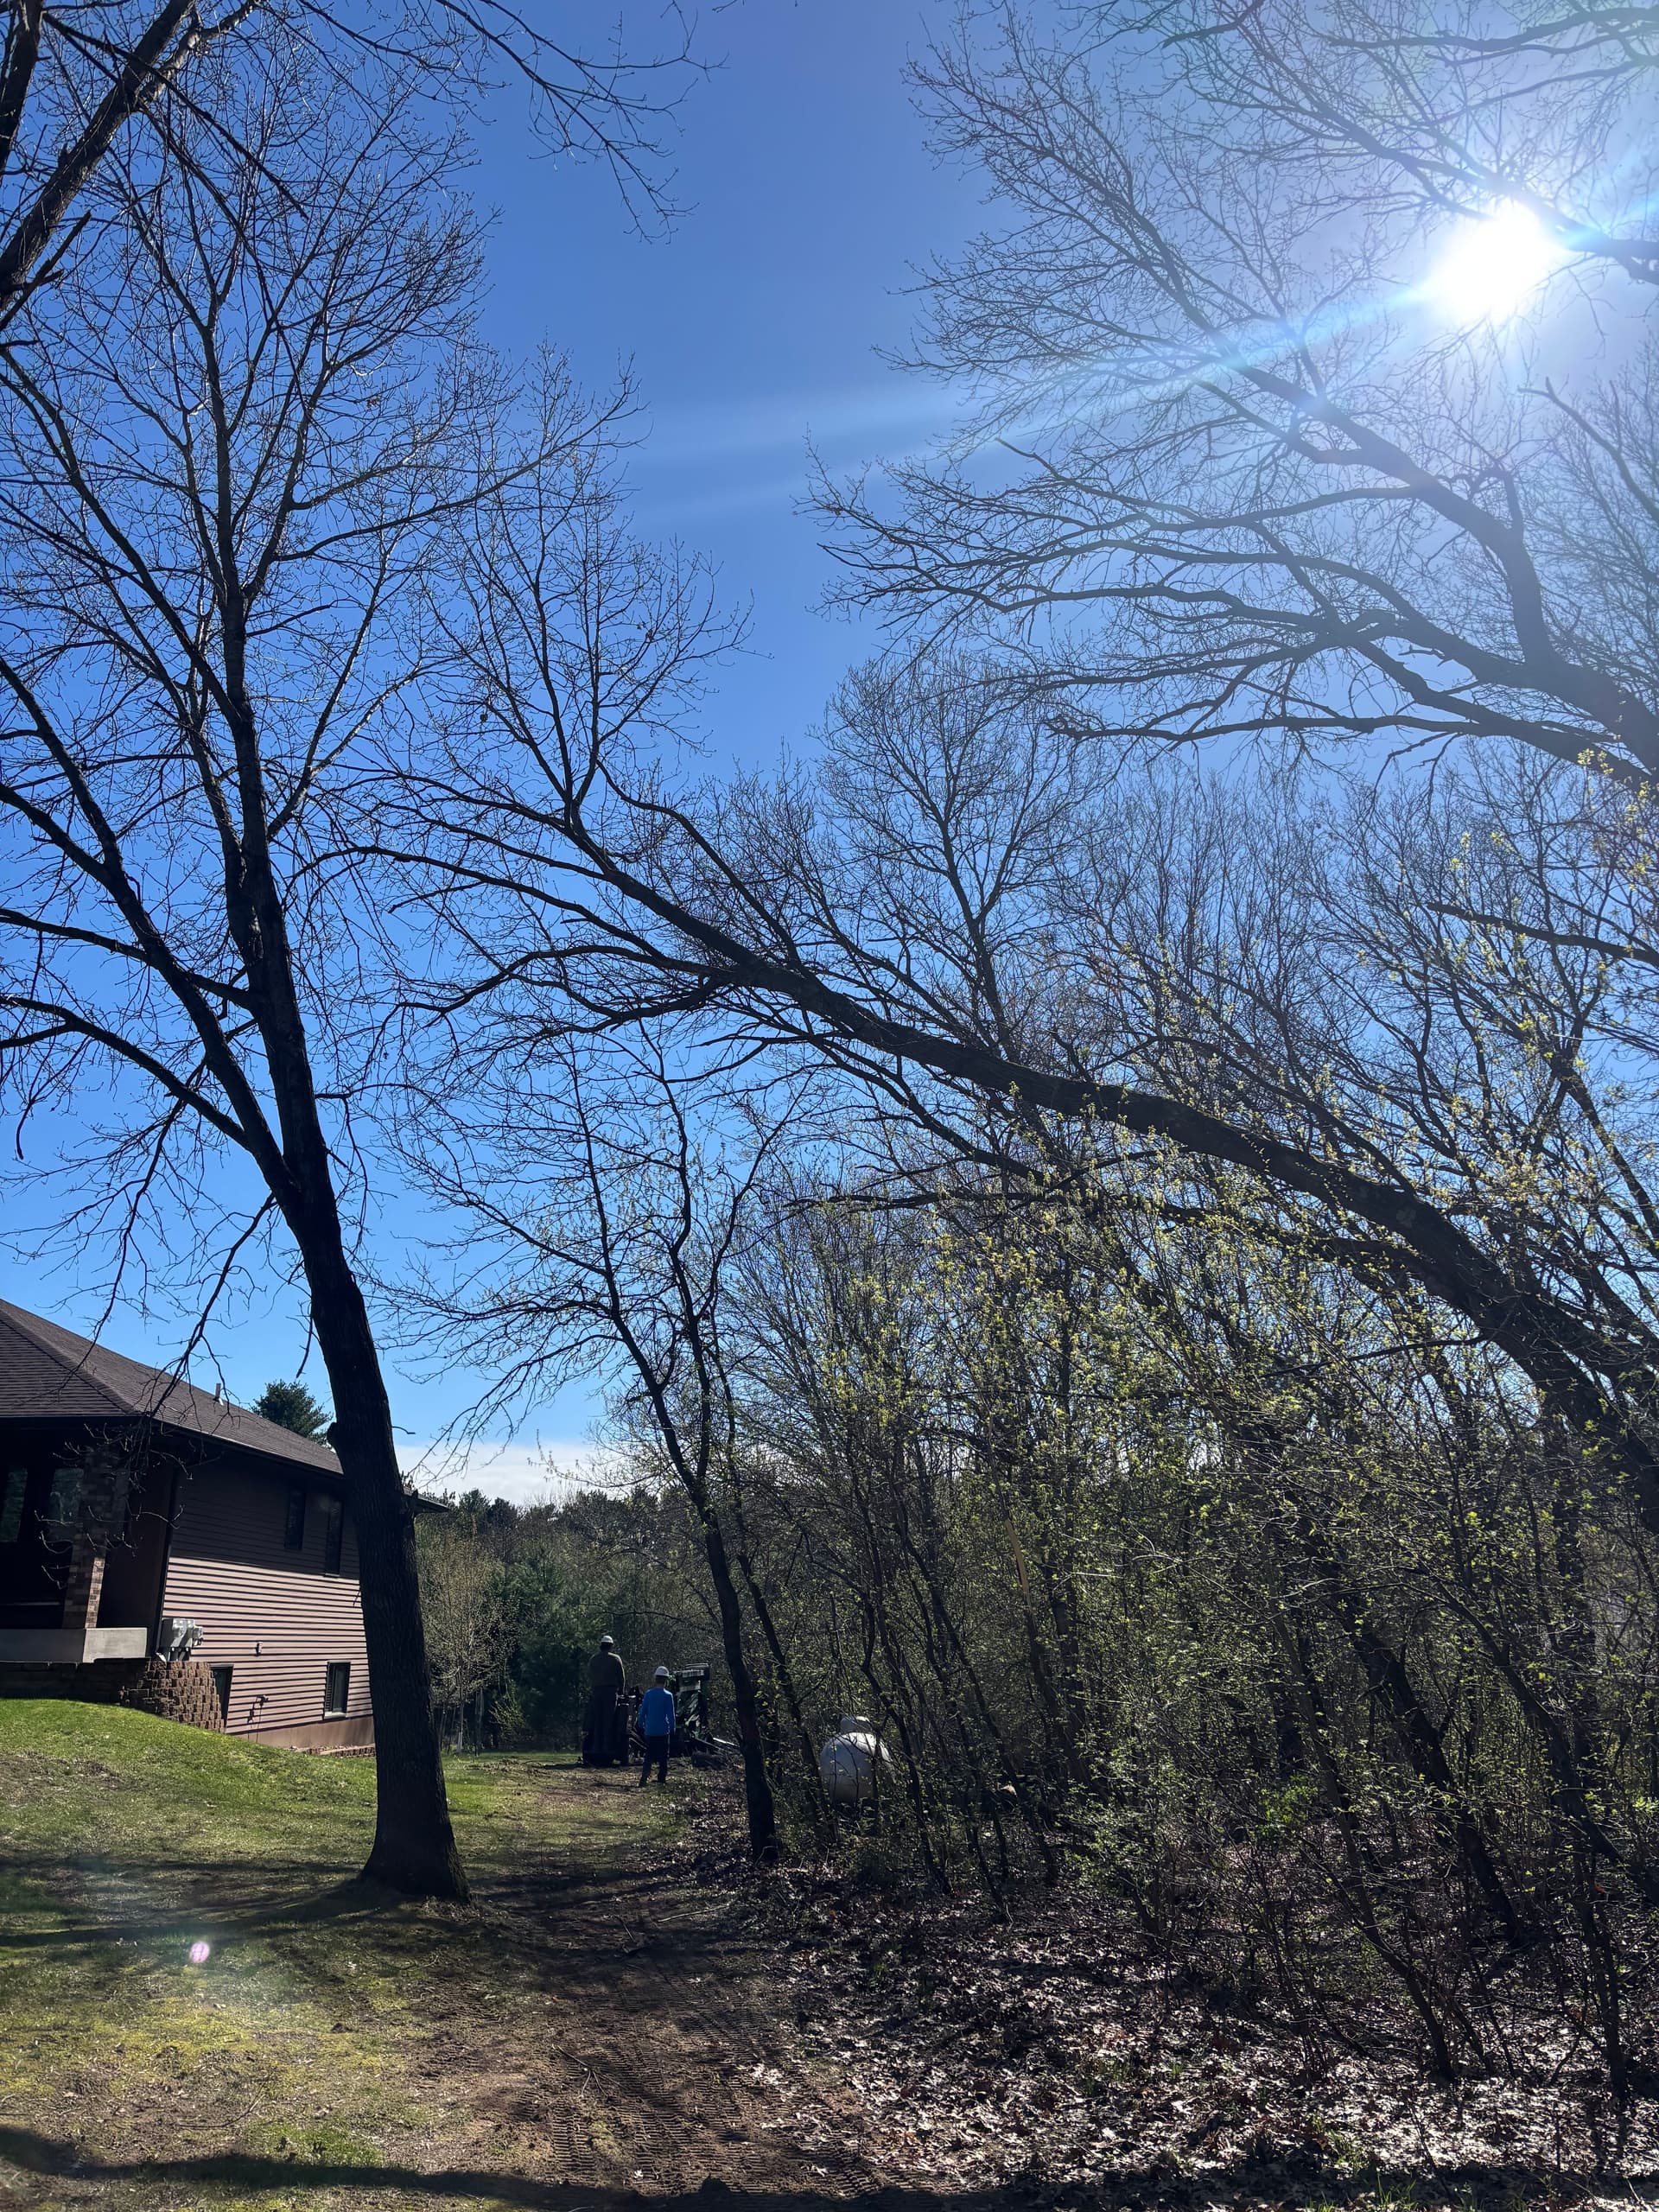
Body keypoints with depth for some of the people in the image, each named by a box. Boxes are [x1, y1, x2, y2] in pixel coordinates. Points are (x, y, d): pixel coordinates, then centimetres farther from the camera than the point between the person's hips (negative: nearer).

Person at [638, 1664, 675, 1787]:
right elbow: (671, 1715, -6)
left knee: (649, 1755, 10)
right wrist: (672, 1730, 3)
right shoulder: (668, 1695, -8)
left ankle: (644, 1776, -6)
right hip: (663, 1731, -2)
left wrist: (641, 1727, 14)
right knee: (663, 1757, 8)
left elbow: (642, 1711, 4)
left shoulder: (648, 1694, 0)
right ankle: (661, 1780, 8)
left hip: (650, 1731, 2)